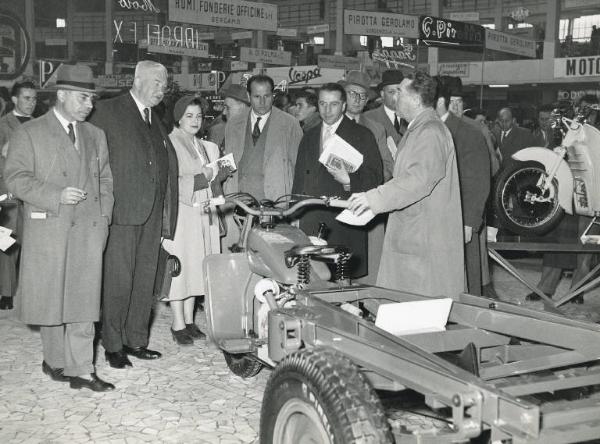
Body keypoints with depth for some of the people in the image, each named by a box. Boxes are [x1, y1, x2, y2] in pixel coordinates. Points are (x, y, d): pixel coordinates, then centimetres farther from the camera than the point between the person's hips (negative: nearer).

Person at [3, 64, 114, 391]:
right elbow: (16, 178, -6)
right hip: (48, 231, -3)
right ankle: (55, 360, 23)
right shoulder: (29, 133, 1)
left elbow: (105, 180, 19)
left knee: (84, 300, 0)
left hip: (88, 231, 3)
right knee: (51, 299, 6)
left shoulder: (95, 136, 16)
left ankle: (80, 370, 3)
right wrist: (57, 196, -17)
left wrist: (103, 218, 6)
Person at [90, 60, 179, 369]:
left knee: (145, 279, 10)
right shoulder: (108, 112, -2)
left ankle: (136, 340, 20)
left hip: (152, 214, 7)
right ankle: (113, 345, 9)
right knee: (118, 279, -2)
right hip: (123, 210, -6)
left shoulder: (155, 120, 19)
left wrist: (165, 215, 9)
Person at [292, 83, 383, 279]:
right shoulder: (308, 138, 18)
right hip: (311, 223, 4)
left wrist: (349, 180, -20)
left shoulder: (362, 136, 3)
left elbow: (375, 179, -3)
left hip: (345, 224, -4)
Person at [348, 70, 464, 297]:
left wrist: (374, 198, -29)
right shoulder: (417, 129, 19)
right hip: (409, 236, 10)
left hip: (426, 240, -10)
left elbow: (420, 178, -28)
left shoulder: (431, 132, -16)